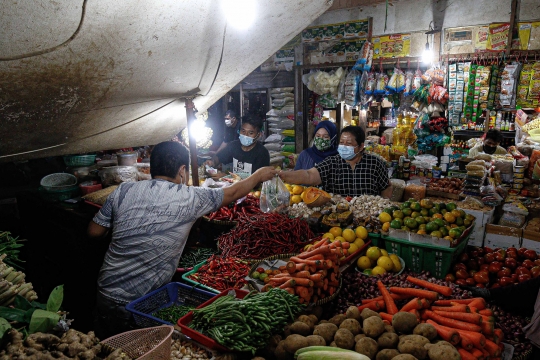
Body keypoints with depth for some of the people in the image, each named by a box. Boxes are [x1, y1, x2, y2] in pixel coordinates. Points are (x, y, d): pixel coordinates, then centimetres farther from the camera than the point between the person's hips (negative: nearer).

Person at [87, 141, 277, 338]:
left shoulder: (123, 191, -4)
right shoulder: (189, 198, -13)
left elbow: (94, 231, 4)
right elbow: (233, 193, 1)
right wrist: (259, 175, 18)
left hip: (105, 294, 5)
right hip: (140, 306, -5)